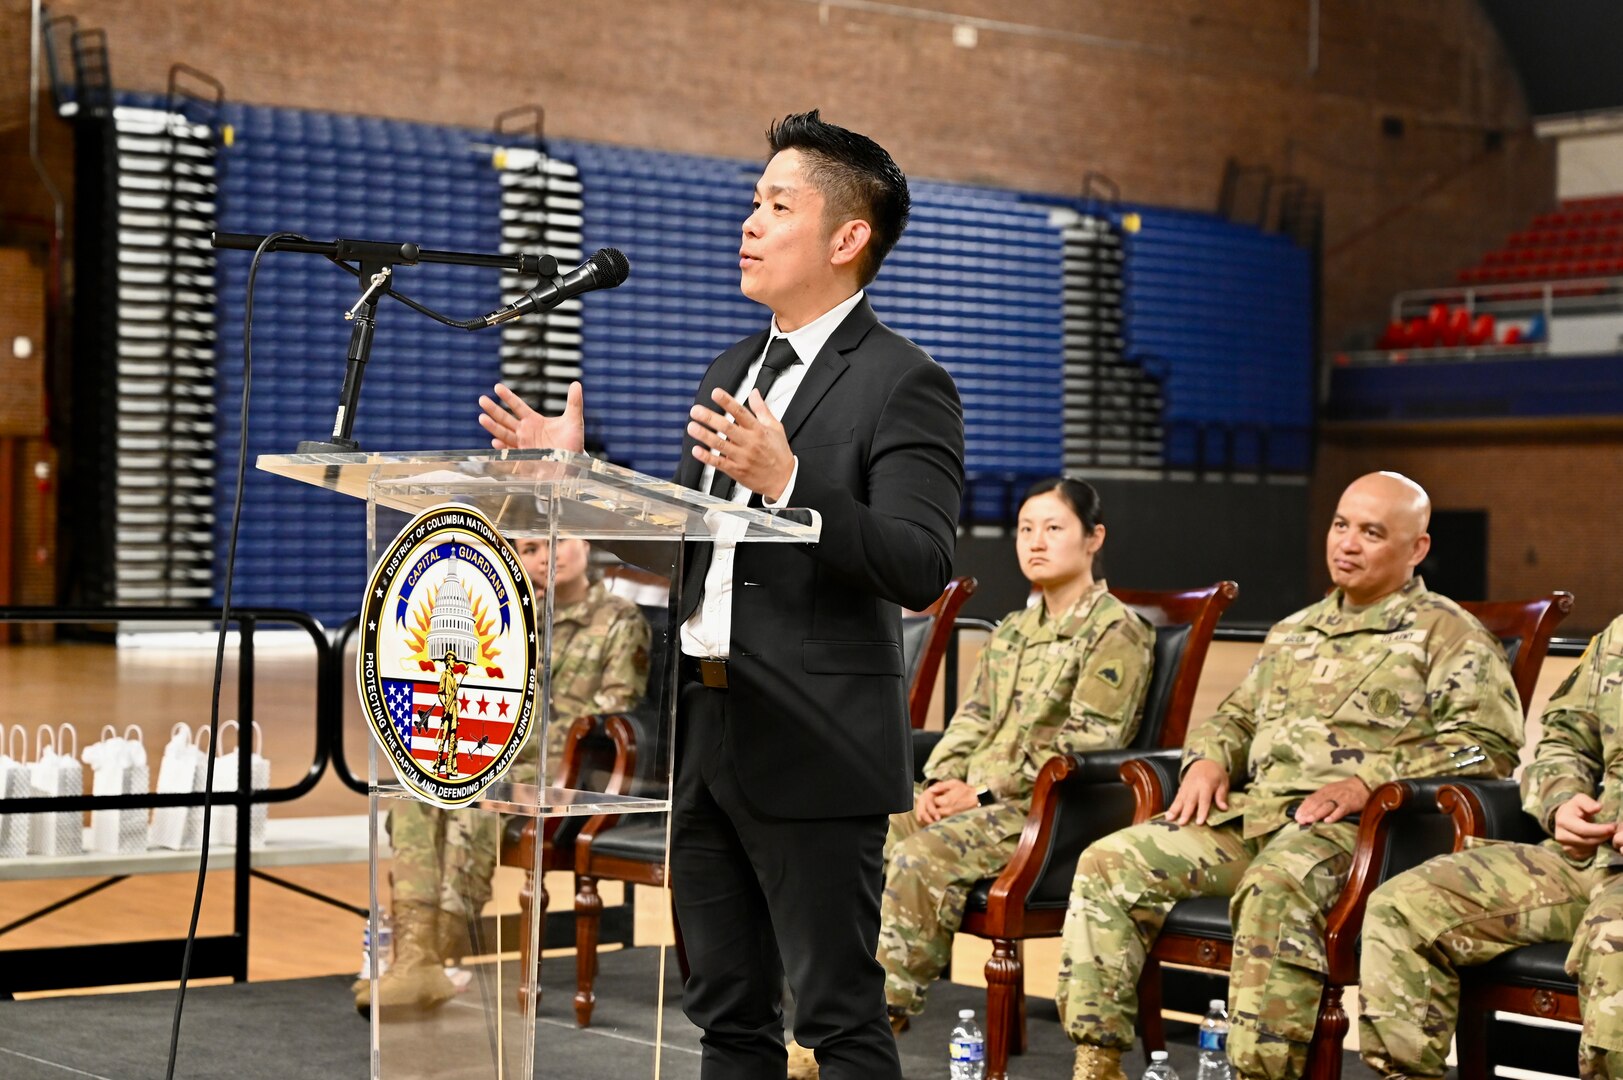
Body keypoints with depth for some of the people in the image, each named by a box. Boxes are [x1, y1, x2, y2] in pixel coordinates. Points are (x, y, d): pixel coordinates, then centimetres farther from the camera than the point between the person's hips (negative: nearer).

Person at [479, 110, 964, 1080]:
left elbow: (923, 569, -20)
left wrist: (786, 481, -30)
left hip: (810, 749, -8)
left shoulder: (902, 384, -9)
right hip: (702, 734, 8)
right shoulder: (734, 371, 16)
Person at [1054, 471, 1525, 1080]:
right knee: (1109, 864, -12)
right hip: (1250, 813, 7)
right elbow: (1234, 716, 37)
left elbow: (1488, 743, -6)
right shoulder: (1294, 633, 28)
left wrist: (1371, 779, -16)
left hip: (1347, 824, -7)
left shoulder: (1447, 634, 6)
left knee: (1274, 889, -40)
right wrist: (1208, 759, 12)